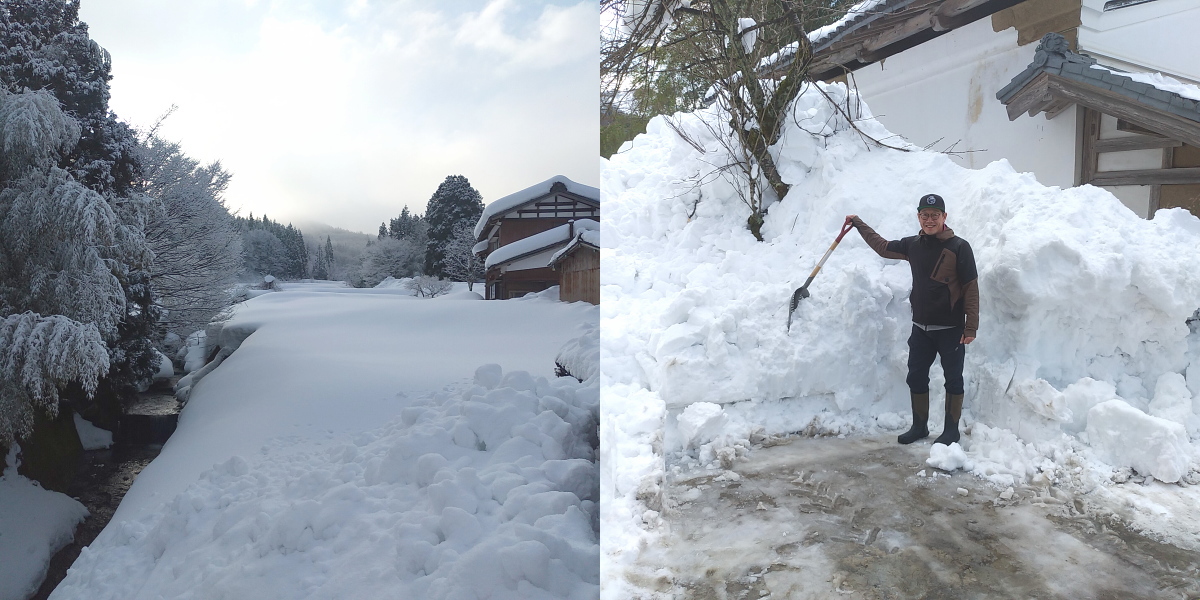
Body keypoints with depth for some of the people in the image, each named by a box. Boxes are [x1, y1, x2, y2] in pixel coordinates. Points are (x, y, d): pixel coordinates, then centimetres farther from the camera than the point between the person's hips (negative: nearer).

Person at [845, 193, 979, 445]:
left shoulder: (959, 247, -11)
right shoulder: (913, 245, 4)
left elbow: (971, 288, -10)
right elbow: (883, 247, 21)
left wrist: (971, 327, -14)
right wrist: (858, 224, 24)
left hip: (950, 329, -5)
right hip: (920, 327, 5)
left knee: (953, 379, 7)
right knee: (916, 377, 11)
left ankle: (951, 430, 20)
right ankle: (919, 426, 26)